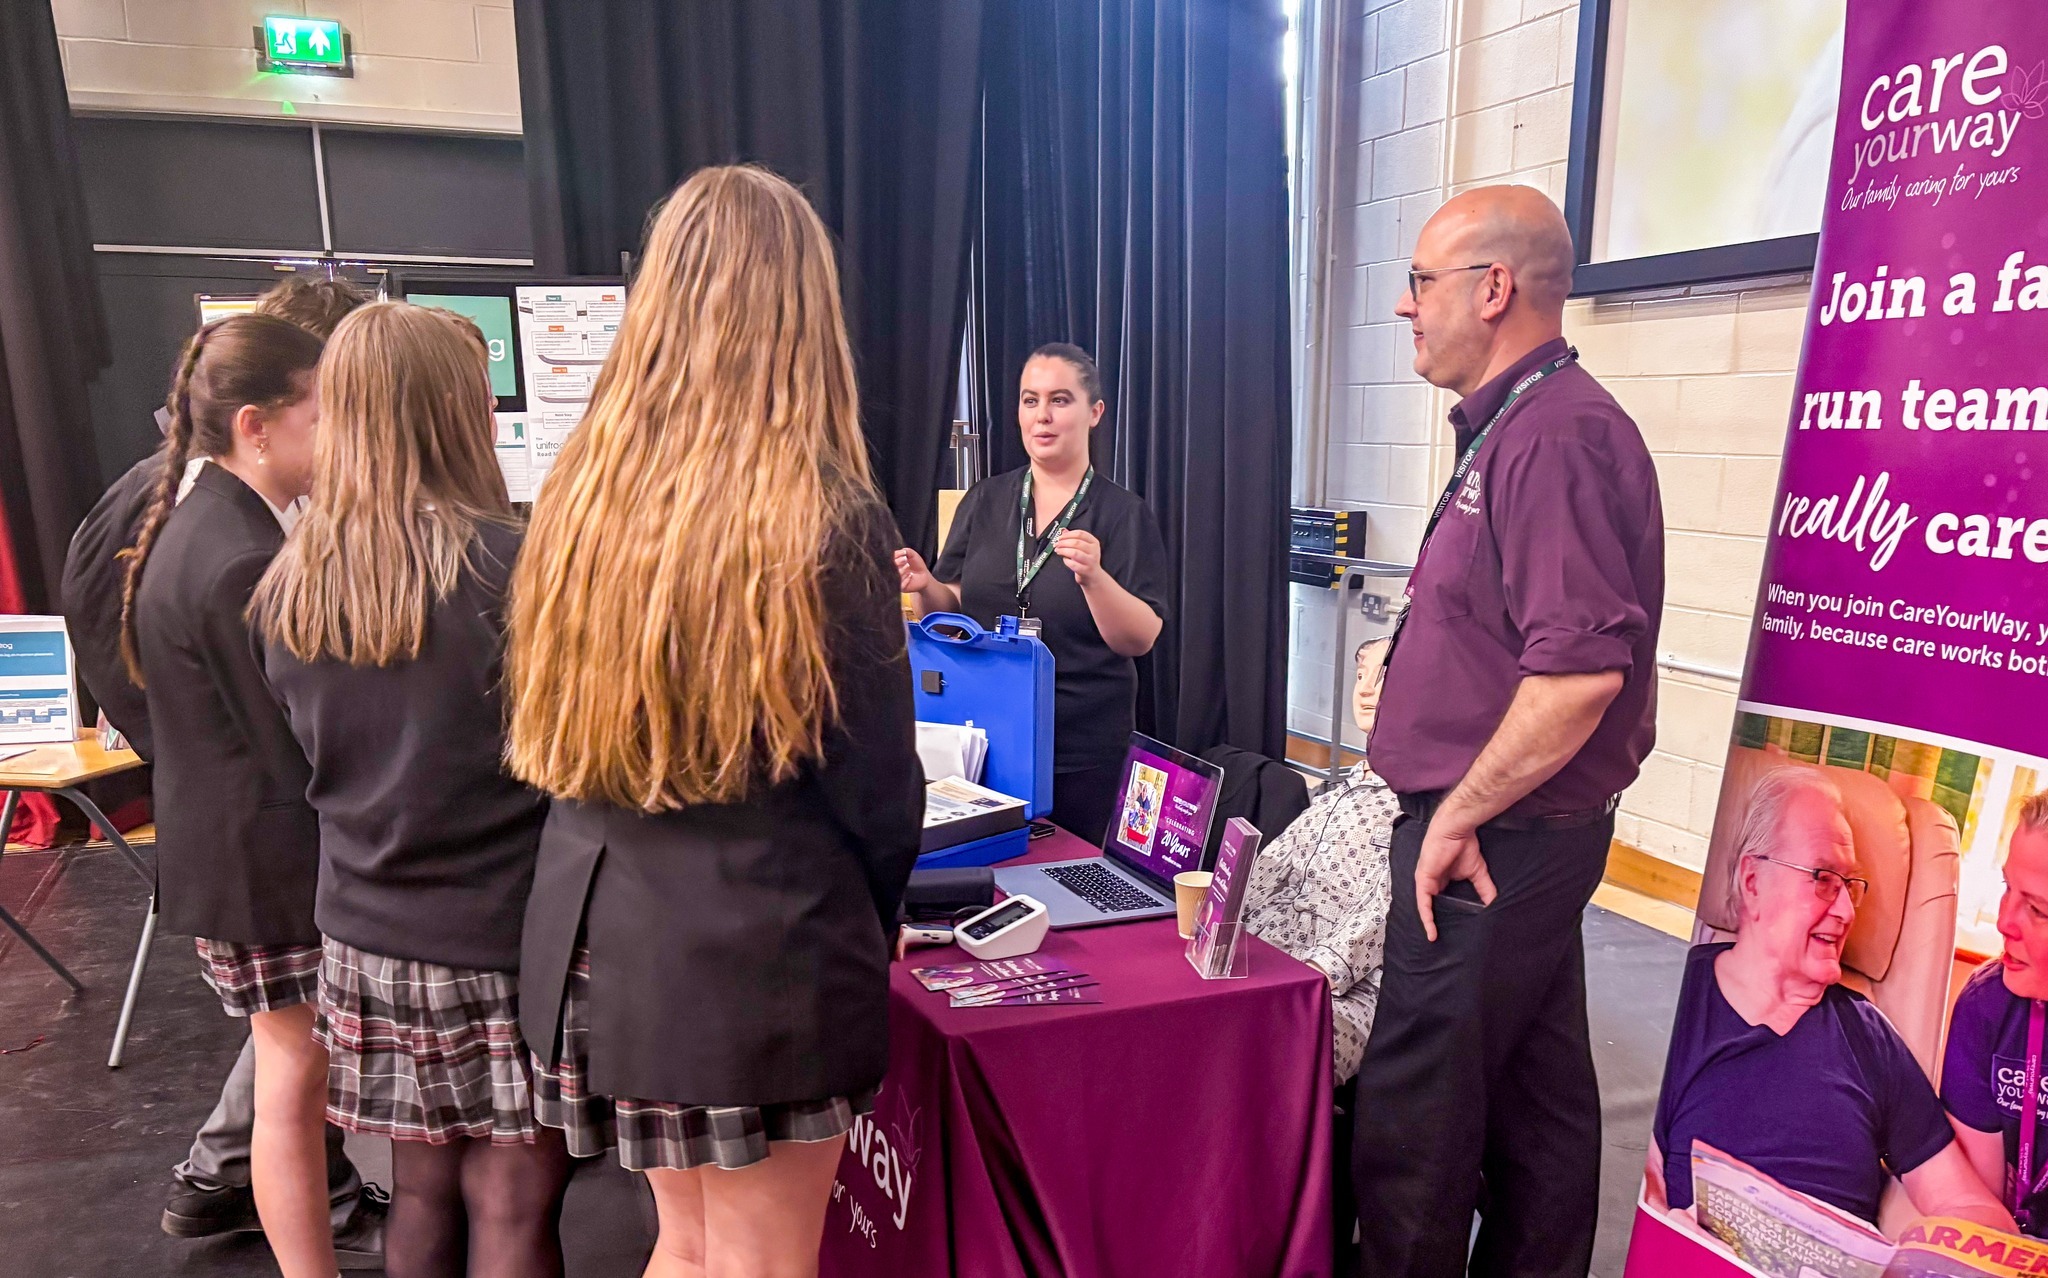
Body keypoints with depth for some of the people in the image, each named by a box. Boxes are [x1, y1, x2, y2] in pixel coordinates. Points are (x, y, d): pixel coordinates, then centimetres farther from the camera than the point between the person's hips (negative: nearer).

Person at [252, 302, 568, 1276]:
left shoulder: (288, 587, 2)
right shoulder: (512, 566, -18)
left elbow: (311, 754, 13)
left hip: (366, 938, 6)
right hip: (506, 944, -6)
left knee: (423, 1187, 19)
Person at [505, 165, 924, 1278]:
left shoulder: (580, 496, -1)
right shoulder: (828, 522, -17)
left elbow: (553, 740, 8)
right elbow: (875, 784, -11)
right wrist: (860, 937, 7)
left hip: (599, 939, 6)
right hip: (763, 956, -5)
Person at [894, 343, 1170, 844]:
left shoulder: (1124, 515, -5)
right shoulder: (984, 501, 5)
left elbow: (1142, 639, -11)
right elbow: (952, 608, 9)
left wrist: (1094, 577, -27)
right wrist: (925, 586, -12)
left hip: (1085, 750, -3)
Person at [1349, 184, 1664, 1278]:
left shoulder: (1557, 435, -19)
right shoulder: (1512, 430, 14)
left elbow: (1581, 672, -28)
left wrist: (1457, 818, -19)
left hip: (1494, 840, -10)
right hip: (1512, 835, 10)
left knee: (1412, 1118, 1)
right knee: (1535, 1095, 20)